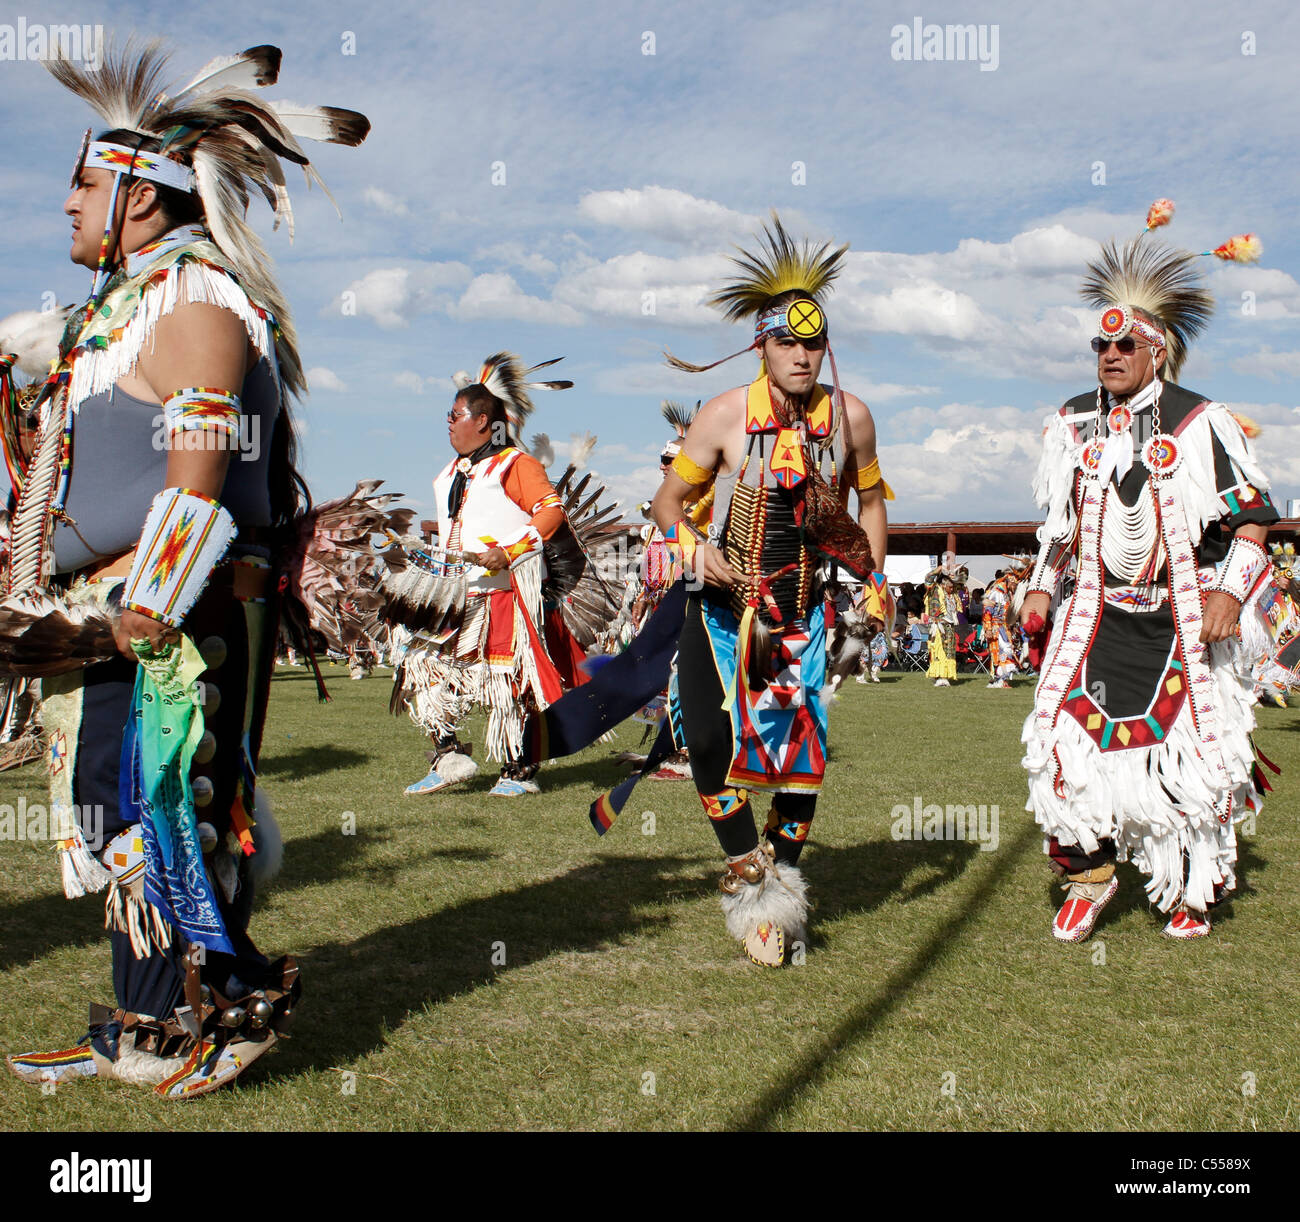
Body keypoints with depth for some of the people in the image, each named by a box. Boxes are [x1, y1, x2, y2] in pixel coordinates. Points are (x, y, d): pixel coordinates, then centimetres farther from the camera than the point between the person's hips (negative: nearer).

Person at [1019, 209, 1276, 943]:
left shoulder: (1202, 423, -7)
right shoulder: (1076, 423, 7)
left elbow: (1253, 518, -5)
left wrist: (1230, 589, -18)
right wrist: (1042, 586, 11)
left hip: (1184, 620, -3)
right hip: (1098, 614, 3)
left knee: (1196, 753, 2)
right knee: (1065, 741, -7)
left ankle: (1193, 889, 22)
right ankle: (1089, 874, 12)